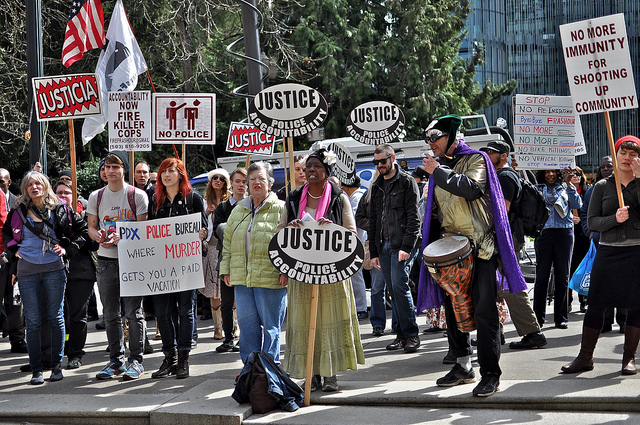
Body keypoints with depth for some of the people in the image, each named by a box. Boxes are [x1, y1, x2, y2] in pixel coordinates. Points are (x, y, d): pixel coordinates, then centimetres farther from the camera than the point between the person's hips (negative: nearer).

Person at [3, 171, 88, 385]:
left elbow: (81, 228, 11)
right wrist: (14, 250, 7)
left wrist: (68, 248, 1)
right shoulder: (19, 211, 5)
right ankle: (36, 369, 5)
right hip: (27, 271, 0)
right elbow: (6, 232, 21)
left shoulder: (59, 209, 3)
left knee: (56, 318, 1)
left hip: (54, 269, 0)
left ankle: (57, 365, 10)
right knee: (33, 322, 0)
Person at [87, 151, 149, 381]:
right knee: (110, 314, 7)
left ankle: (136, 360, 5)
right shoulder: (96, 196, 11)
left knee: (133, 312, -2)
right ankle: (116, 360, 16)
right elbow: (91, 226, 13)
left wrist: (121, 237, -20)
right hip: (105, 260, 4)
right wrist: (98, 236, -10)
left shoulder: (137, 195, -2)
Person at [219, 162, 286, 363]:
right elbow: (228, 241, 19)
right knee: (247, 325, 7)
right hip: (242, 278, 5)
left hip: (270, 277, -5)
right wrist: (226, 269, 13)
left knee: (270, 326, 1)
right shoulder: (239, 210, 16)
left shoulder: (280, 209, -2)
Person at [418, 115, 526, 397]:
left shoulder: (474, 159, -2)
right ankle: (463, 366, 18)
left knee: (483, 309, -10)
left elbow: (473, 188, -22)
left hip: (479, 246, -7)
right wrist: (432, 240, 16)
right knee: (453, 307, 7)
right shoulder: (439, 167, 18)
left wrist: (438, 172, -17)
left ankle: (490, 373, -7)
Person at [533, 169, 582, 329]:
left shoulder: (566, 187, 13)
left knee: (562, 276, 2)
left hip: (564, 232, 0)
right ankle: (538, 317, 4)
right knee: (542, 275, -2)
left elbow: (577, 205, 0)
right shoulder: (537, 188, 14)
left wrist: (569, 184, -7)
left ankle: (561, 318, 8)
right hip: (543, 232, 0)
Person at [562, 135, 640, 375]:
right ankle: (585, 357, 7)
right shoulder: (602, 187, 9)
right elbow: (592, 222, 3)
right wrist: (614, 218, -15)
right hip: (608, 252, 1)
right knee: (596, 304, -1)